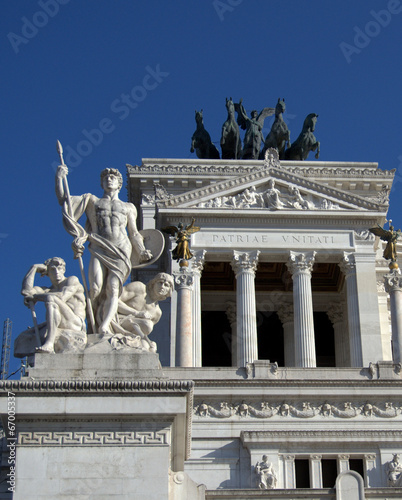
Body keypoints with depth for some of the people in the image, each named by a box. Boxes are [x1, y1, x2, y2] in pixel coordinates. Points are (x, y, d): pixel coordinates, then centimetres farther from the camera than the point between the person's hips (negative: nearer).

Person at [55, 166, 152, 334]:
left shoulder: (128, 207, 25)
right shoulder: (92, 201, 22)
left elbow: (134, 234, 25)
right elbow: (63, 199, 18)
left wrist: (142, 252, 9)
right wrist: (59, 178, 4)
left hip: (121, 252, 0)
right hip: (99, 250, 0)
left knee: (113, 289, -18)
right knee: (96, 288, -21)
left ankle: (105, 326, -31)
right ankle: (98, 324, -11)